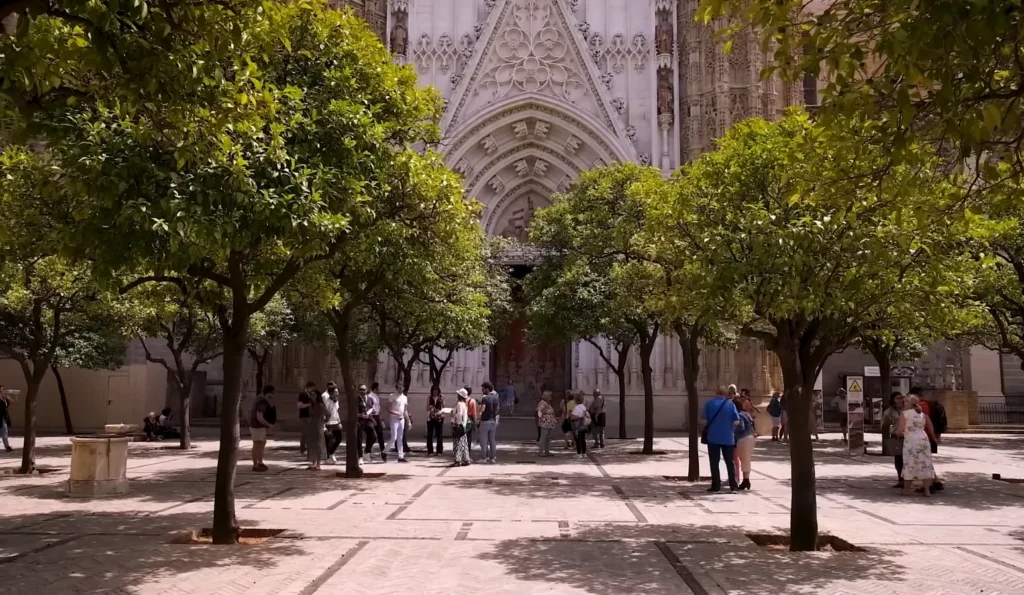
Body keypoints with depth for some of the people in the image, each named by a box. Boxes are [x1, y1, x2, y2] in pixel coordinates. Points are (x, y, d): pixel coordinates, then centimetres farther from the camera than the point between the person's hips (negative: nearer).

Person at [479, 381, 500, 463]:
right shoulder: (495, 398, 8)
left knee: (483, 440, 1)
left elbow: (482, 409, -23)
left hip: (485, 421, -6)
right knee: (492, 440, 9)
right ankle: (493, 457, 10)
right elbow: (497, 409, 13)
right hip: (493, 421, 6)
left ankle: (485, 457, -1)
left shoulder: (485, 398, -13)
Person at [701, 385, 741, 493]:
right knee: (730, 462, 10)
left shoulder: (709, 403, -3)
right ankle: (733, 486, 7)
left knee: (714, 463, 6)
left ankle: (716, 486, 4)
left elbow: (704, 420, -3)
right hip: (728, 438, 1)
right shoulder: (730, 404, -2)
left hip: (713, 437, -1)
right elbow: (736, 422, -5)